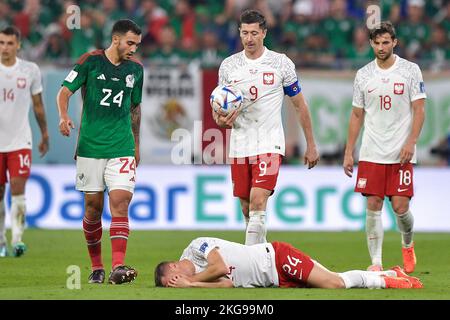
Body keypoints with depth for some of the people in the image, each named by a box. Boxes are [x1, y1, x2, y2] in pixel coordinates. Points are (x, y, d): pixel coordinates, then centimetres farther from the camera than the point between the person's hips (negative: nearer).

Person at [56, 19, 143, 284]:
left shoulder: (136, 69, 8)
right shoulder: (91, 61, -3)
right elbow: (65, 91, -4)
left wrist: (136, 144, 22)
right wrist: (64, 116, -23)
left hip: (122, 148, 2)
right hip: (90, 146, -2)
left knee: (120, 202, -13)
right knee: (93, 206, 4)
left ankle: (118, 267, -22)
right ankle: (96, 267, 18)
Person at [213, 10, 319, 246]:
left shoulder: (281, 63, 0)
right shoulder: (228, 66, 6)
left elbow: (300, 105, 7)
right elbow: (219, 110, 13)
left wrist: (311, 145, 7)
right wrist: (221, 119, -13)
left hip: (269, 144, -4)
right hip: (239, 145, 4)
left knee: (258, 202, -18)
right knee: (246, 209, 7)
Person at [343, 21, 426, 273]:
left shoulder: (410, 70, -1)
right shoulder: (363, 75, 8)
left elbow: (419, 110, -2)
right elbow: (357, 115, 13)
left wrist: (411, 142, -14)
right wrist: (348, 153, 9)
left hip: (401, 154, -2)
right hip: (371, 154, 2)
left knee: (400, 207, -5)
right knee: (373, 206, -3)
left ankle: (408, 244, 25)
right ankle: (376, 262, 1)